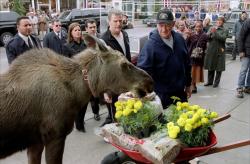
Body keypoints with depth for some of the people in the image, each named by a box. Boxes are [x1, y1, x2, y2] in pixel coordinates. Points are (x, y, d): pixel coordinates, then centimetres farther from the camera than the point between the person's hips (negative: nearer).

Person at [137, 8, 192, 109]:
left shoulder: (179, 39, 0)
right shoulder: (150, 45, -18)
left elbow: (187, 64, 11)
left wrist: (188, 84, 15)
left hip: (180, 93, 6)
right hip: (161, 96, -5)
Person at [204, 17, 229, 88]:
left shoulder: (225, 30, 1)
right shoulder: (212, 28, 11)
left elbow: (223, 38, -14)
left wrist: (215, 32, -21)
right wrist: (210, 33, -17)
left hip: (219, 51, -3)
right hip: (211, 50, 3)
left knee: (219, 68, 2)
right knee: (210, 67, 10)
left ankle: (216, 82, 13)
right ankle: (210, 81, 22)